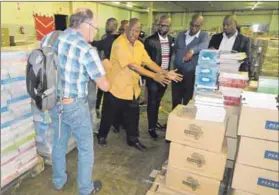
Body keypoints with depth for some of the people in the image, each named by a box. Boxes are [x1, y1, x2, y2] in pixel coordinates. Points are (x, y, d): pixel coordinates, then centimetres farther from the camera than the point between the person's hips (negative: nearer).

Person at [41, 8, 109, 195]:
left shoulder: (49, 38, -1)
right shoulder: (87, 50, -20)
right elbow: (105, 86, -17)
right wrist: (103, 68, 3)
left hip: (54, 102, 7)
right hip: (75, 106, -6)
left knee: (59, 143, 25)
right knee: (86, 148, 14)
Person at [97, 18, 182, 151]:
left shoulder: (139, 45, 4)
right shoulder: (119, 43, -20)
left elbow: (149, 62, 1)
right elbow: (132, 65, -27)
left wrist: (165, 73, -12)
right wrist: (154, 76, -28)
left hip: (132, 88, 6)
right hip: (116, 87, -6)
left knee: (133, 116, 15)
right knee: (109, 115, 12)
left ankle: (133, 139, 34)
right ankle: (102, 136, 35)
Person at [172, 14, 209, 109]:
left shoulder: (204, 35, -4)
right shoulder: (181, 34, 9)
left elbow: (204, 45, -26)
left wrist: (192, 50, -44)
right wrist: (179, 58, 3)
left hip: (191, 73, -3)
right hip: (177, 71, 4)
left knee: (187, 101, 8)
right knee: (175, 100, 12)